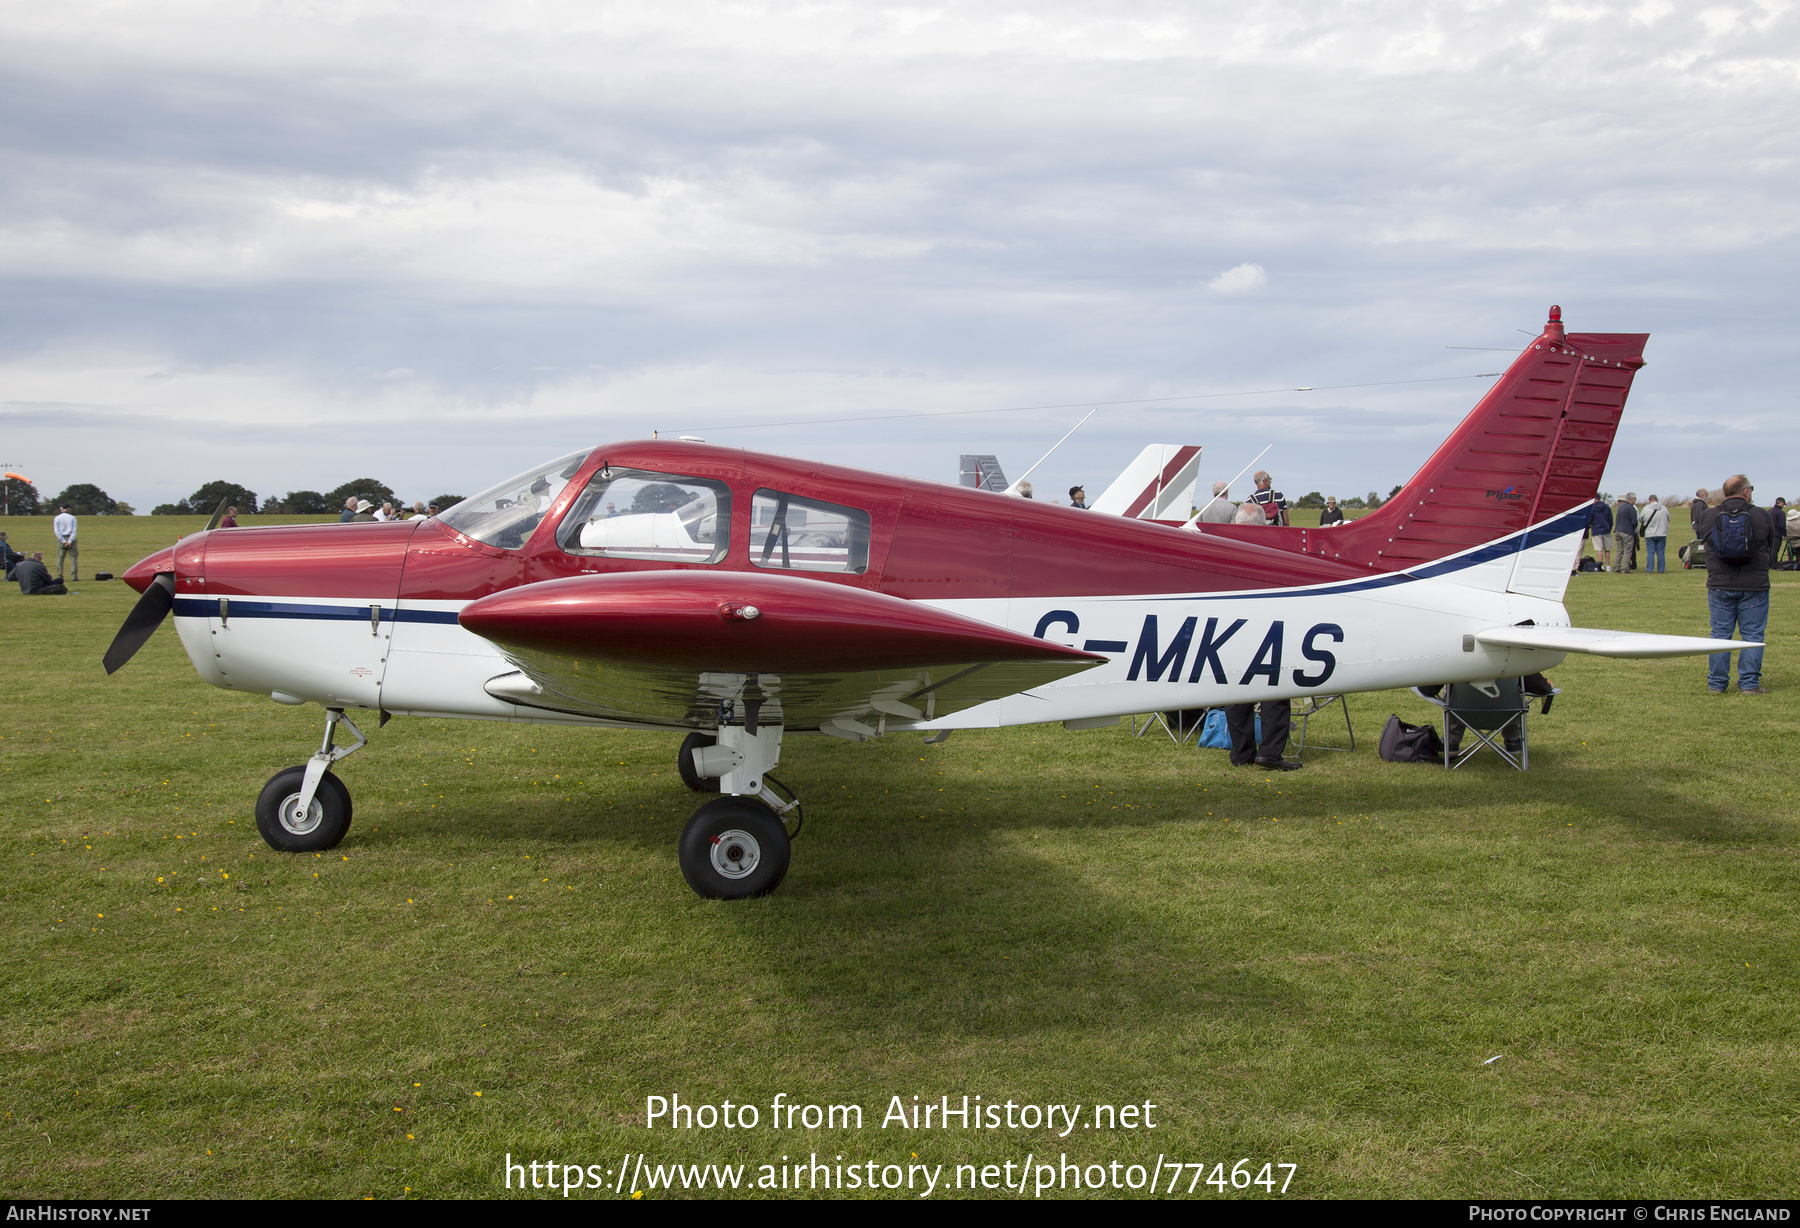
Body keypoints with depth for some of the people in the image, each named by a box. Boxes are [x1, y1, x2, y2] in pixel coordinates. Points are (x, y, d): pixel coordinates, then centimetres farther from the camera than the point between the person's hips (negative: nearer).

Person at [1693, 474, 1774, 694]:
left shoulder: (1708, 516, 0)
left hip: (1720, 585, 2)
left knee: (1720, 634, 7)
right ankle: (1749, 684, 4)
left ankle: (1716, 683, 10)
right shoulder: (1762, 516, -4)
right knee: (1752, 635, 4)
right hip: (1754, 585, -2)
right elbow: (1771, 551, 7)